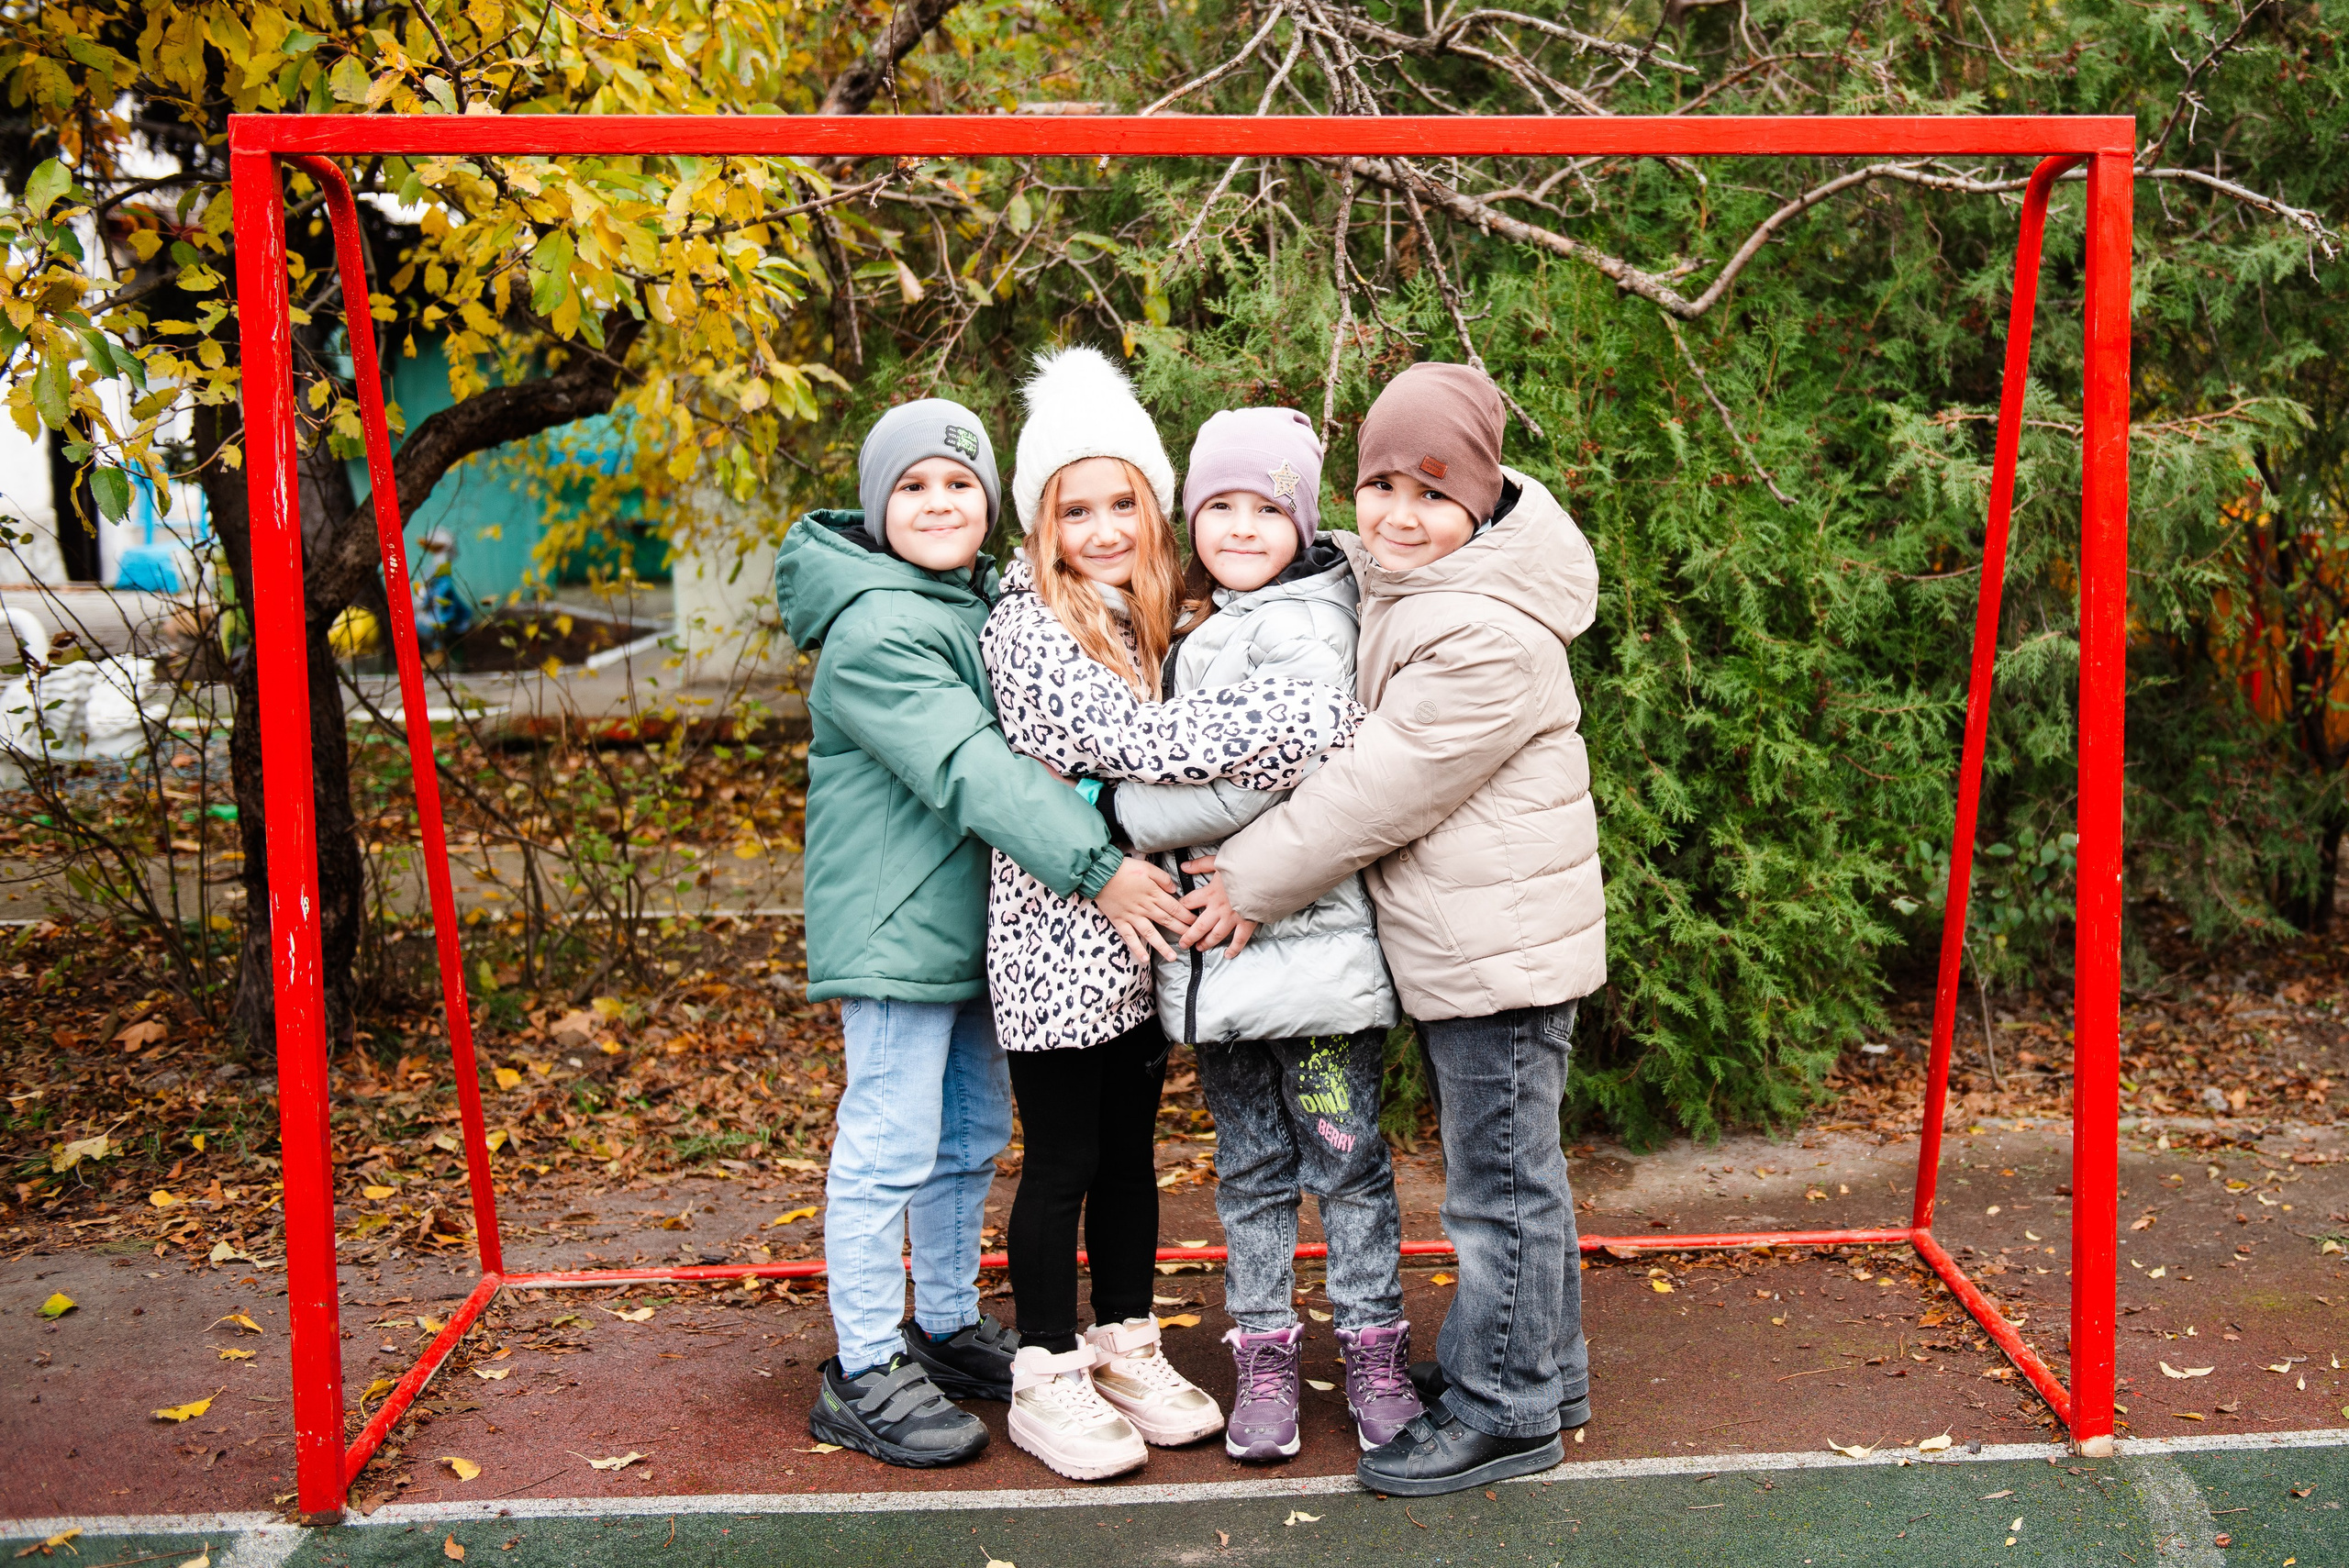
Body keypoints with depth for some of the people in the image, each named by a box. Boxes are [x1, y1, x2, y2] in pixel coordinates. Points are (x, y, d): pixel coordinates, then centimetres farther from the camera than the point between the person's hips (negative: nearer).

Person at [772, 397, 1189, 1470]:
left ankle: (948, 1329, 33)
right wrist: (1095, 869, -32)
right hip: (894, 929, -9)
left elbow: (1018, 750, 22)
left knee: (971, 1134, 18)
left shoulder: (982, 607, 13)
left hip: (971, 924, 10)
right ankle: (865, 1375, 10)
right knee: (888, 1148, -3)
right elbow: (968, 770, -27)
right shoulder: (874, 633, -18)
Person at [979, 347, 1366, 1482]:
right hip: (1057, 932, -7)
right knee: (1062, 1161, 3)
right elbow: (1139, 744, -26)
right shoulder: (1029, 630, -16)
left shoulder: (1147, 618, 10)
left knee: (1130, 1150, 16)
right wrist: (1324, 717, -27)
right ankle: (1047, 1379, 17)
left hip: (1139, 929, 7)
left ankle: (1127, 1352, 30)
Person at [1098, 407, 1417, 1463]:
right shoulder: (1197, 631, 14)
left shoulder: (1304, 629, -12)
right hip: (1215, 948, 7)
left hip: (1311, 939, -7)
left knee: (1344, 1159, 6)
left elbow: (1255, 780, -22)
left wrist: (1111, 810, -15)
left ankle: (1373, 1346, 19)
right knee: (1251, 1166, 14)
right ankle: (1264, 1349, 25)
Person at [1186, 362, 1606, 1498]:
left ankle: (1505, 1409, 16)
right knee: (1511, 1167, 21)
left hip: (1499, 946, -10)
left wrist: (1252, 881, -11)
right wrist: (1254, 866, 6)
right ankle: (1539, 1363, 36)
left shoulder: (1489, 641, -24)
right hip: (1457, 936, 10)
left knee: (1500, 1180, 2)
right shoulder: (1385, 585, 6)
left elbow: (1377, 792, -21)